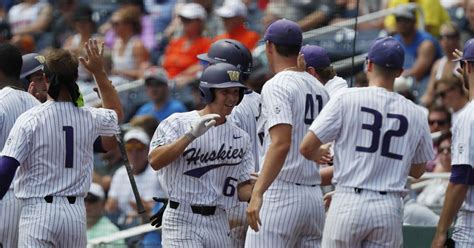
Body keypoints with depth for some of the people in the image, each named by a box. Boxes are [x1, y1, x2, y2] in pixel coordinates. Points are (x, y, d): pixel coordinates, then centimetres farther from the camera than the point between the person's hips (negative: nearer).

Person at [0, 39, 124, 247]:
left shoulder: (29, 119, -9)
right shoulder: (89, 118, 4)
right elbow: (117, 113, 29)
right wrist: (99, 72, 29)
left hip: (37, 211, -4)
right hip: (75, 212, 4)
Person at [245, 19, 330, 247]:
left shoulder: (276, 87, -9)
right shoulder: (320, 89, 15)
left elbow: (281, 144, -22)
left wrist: (258, 193, -28)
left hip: (280, 195, -8)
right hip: (315, 198, 8)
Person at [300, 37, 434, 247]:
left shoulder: (346, 99, -4)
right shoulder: (414, 113, 5)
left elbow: (307, 148, -4)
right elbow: (417, 171, 17)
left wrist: (323, 156, 18)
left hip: (349, 205, -2)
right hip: (390, 209, 2)